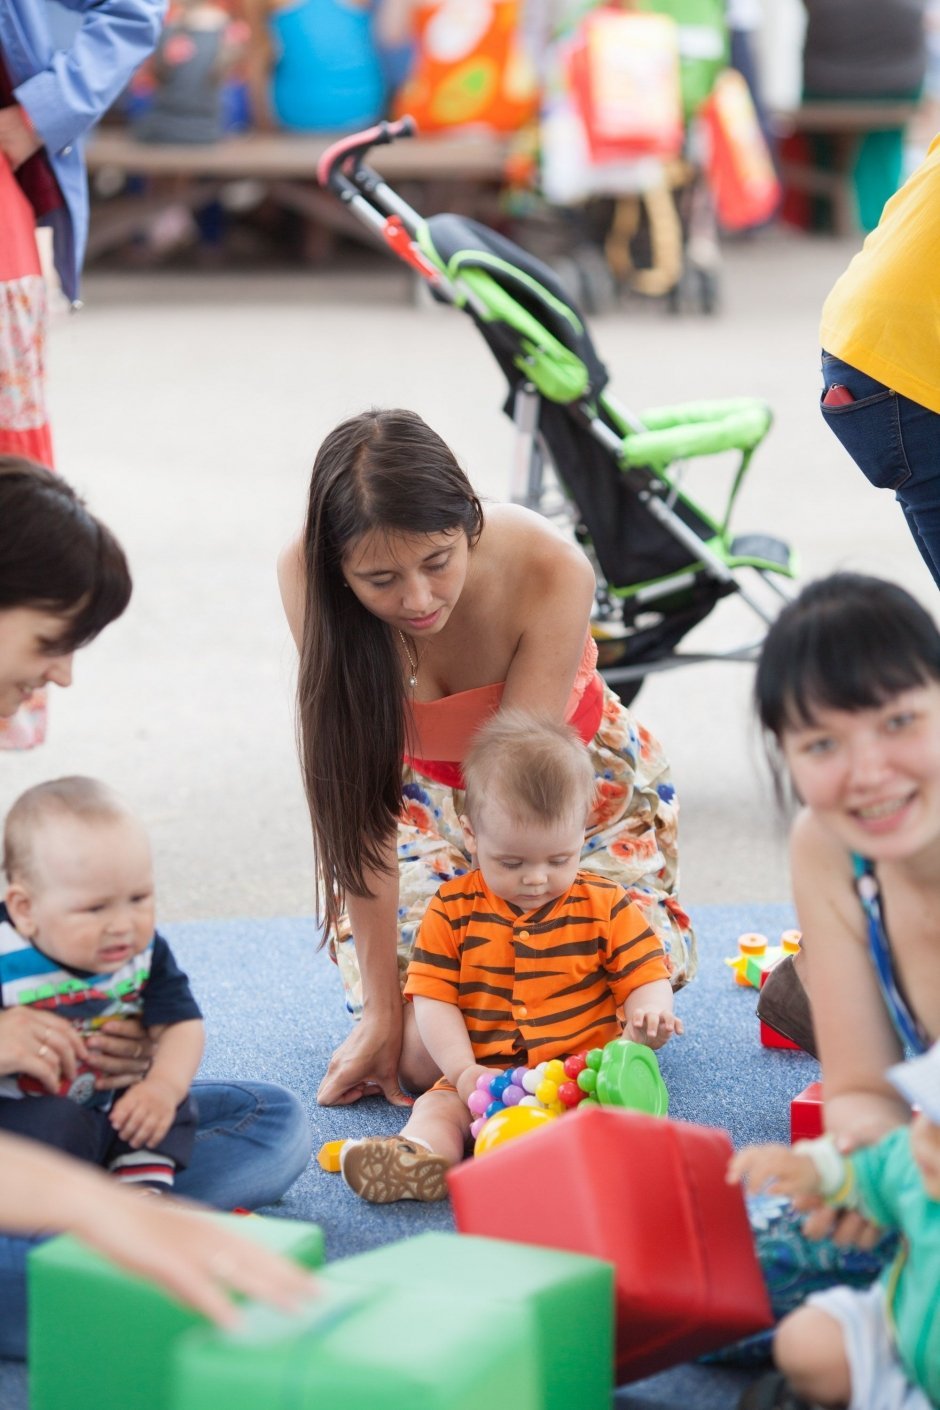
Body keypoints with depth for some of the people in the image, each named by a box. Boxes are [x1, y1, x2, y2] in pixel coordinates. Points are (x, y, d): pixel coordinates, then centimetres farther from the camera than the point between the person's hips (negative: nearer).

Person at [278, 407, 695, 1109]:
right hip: (421, 794, 1)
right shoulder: (306, 576, -30)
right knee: (426, 1052, -17)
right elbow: (357, 791, -26)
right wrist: (381, 1010, -25)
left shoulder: (553, 571, -33)